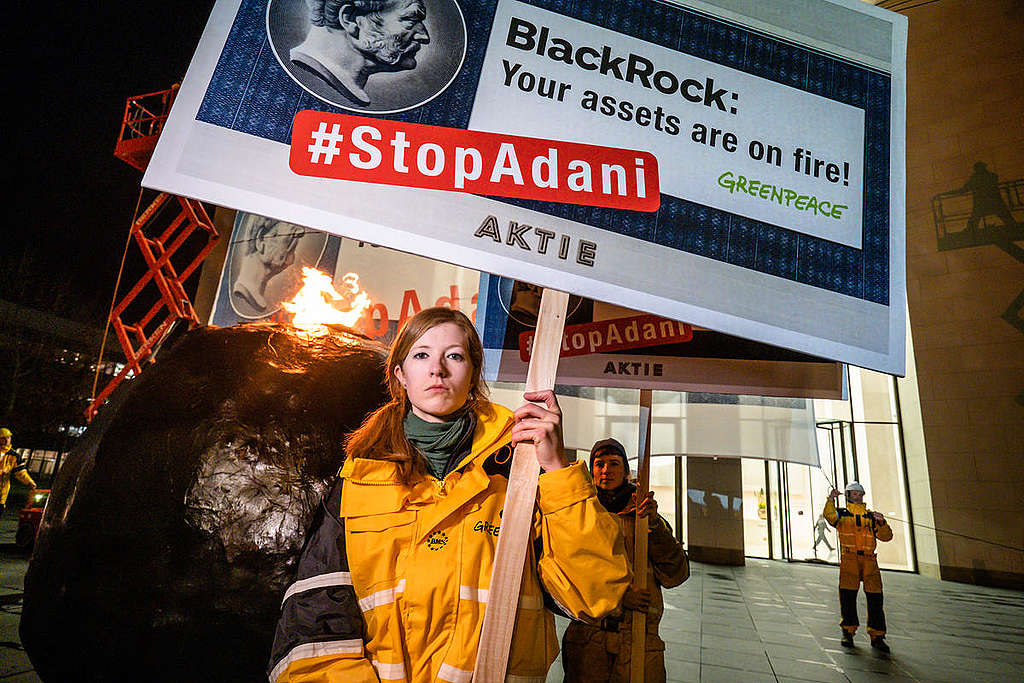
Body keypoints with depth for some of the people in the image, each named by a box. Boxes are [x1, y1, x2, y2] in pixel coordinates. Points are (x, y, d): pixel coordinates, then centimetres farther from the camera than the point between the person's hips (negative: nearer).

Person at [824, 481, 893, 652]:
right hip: (849, 558, -2)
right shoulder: (842, 513, 10)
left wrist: (882, 522, -4)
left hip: (869, 560, 3)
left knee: (875, 597, -1)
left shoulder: (871, 516, 20)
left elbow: (886, 536, 13)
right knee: (848, 596, -3)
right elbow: (830, 516, -13)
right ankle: (848, 631, 10)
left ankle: (877, 635, 7)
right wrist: (831, 500, -24)